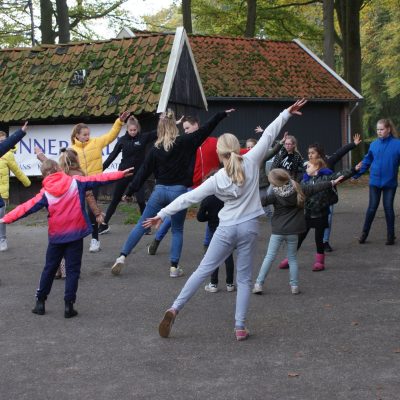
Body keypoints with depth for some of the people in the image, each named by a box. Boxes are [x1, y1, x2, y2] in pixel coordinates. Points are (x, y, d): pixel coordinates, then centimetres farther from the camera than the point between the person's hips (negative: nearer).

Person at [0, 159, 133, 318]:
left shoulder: (46, 193, -4)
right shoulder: (75, 182, -4)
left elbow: (27, 207, -6)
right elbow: (98, 179, -3)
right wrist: (120, 174, 2)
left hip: (56, 236, 1)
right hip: (76, 233, -1)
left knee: (49, 269, 15)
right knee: (73, 270, 4)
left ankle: (40, 302, 20)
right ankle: (69, 305, 0)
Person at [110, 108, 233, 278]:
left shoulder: (156, 149, 0)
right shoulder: (185, 143, -4)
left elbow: (143, 172, 2)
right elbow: (205, 129, 2)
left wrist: (130, 191, 9)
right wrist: (222, 114, 11)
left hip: (160, 191, 1)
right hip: (179, 191, -1)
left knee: (141, 225, 9)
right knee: (177, 230, 13)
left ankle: (122, 256, 2)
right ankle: (174, 267, 8)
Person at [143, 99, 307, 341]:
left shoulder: (217, 180, -4)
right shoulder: (251, 162, -6)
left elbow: (189, 198, -3)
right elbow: (269, 135, 1)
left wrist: (162, 214, 2)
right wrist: (287, 113, 8)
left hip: (226, 229, 0)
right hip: (249, 228, 1)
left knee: (203, 270, 8)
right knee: (244, 278, 8)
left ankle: (174, 309, -1)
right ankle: (240, 327, 4)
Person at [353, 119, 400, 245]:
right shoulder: (374, 144, -1)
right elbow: (367, 161, 7)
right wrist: (356, 174, 7)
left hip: (390, 182, -2)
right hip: (375, 181, 2)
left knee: (388, 208, 5)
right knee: (372, 208, 5)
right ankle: (364, 233, 16)